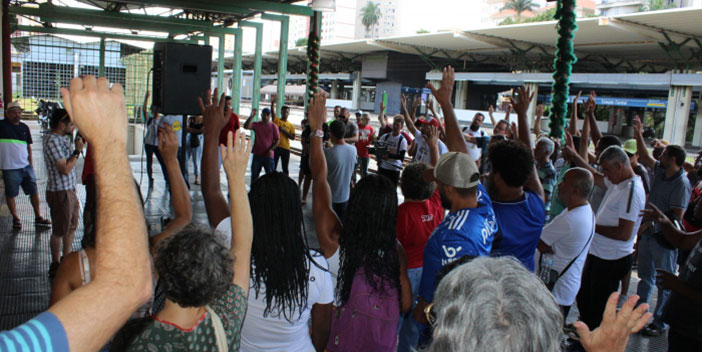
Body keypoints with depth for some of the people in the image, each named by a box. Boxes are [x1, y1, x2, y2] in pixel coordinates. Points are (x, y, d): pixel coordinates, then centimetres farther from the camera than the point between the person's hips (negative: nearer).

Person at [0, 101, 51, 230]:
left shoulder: (24, 127, 10)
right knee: (10, 194, 6)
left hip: (26, 166, 4)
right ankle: (15, 219, 21)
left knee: (34, 192, 8)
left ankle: (38, 217, 19)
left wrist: (30, 162, 12)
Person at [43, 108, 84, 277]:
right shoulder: (53, 141, -19)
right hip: (60, 192, -10)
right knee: (59, 230, 2)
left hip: (69, 190, 10)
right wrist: (77, 151, -16)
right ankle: (56, 266, 15)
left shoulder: (61, 138, 10)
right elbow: (65, 169, -24)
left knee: (71, 227, 19)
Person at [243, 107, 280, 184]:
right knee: (254, 175, 7)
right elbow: (246, 126, -14)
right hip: (257, 155, 1)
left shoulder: (273, 126, 1)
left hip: (268, 155, -1)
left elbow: (278, 140, 0)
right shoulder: (256, 124, 4)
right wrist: (251, 117, -25)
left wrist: (271, 149, -14)